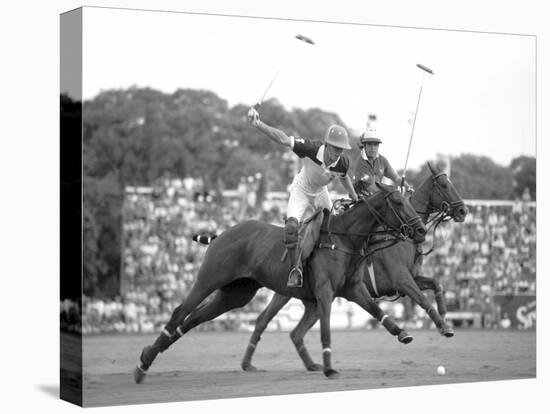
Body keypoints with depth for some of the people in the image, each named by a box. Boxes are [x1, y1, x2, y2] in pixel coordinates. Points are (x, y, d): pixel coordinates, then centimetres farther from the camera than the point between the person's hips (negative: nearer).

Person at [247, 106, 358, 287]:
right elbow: (283, 139, -37)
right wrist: (258, 125, -49)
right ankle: (295, 269, -11)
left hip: (321, 193, 4)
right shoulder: (311, 149, -35)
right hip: (301, 190, -4)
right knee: (292, 226, -26)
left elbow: (344, 178, 2)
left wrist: (356, 200, 15)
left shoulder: (343, 163, -23)